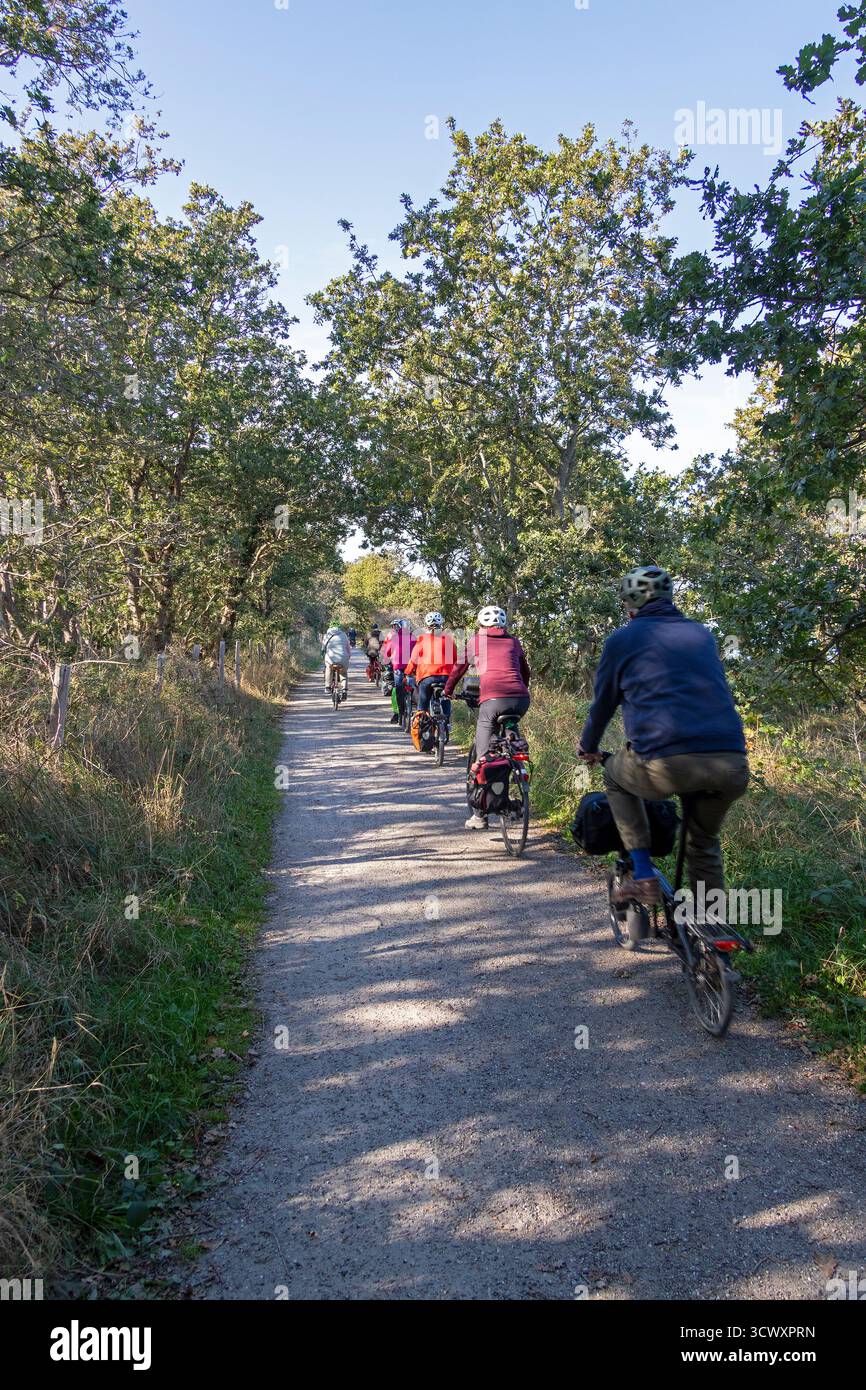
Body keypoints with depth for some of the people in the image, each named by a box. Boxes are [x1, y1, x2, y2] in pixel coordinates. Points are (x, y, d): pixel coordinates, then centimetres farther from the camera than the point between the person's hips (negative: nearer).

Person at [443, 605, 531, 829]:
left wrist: (447, 691, 40)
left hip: (493, 700, -3)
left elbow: (459, 668, 25)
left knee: (483, 754, 4)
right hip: (521, 700, 3)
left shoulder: (476, 640, 16)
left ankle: (480, 815, 4)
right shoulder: (513, 642, 23)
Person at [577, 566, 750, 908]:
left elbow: (603, 703, 21)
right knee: (704, 843, 29)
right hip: (733, 768, 4)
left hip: (665, 764, -4)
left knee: (616, 776, 29)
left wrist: (587, 747, 41)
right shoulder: (702, 635, 23)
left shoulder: (622, 639, 12)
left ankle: (642, 876, 18)